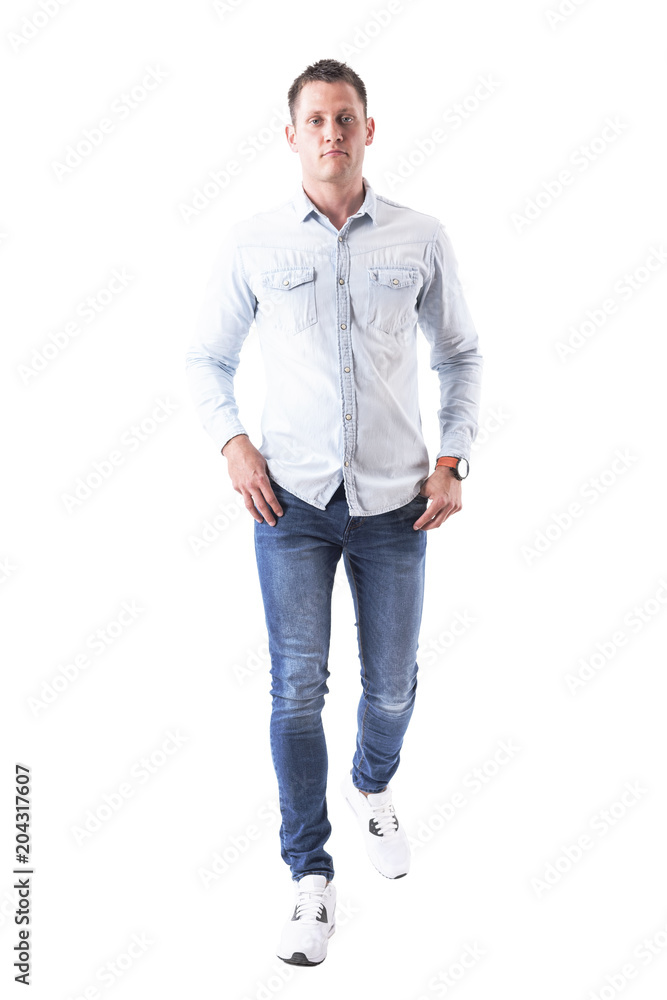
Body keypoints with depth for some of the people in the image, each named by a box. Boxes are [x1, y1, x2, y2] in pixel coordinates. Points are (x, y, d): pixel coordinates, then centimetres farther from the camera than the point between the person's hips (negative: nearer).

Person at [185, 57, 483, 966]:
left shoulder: (421, 239, 2)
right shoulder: (252, 244, 1)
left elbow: (460, 352, 12)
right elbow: (208, 358, 10)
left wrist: (454, 460, 1)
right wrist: (233, 443, -7)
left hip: (394, 499, 1)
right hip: (292, 497, -1)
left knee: (392, 685, 11)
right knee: (298, 686, -4)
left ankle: (373, 787, 44)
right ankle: (311, 876, 14)